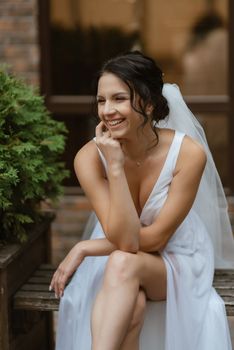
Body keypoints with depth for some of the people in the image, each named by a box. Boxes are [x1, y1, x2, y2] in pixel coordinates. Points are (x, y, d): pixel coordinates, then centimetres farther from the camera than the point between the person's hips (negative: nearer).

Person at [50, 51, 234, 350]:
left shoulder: (188, 153, -22)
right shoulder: (90, 157, -18)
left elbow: (156, 238, -18)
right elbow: (124, 238, -26)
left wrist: (83, 249, -18)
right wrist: (115, 167, -32)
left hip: (175, 261, -1)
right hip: (115, 262, 1)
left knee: (123, 263, -33)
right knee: (131, 307, -33)